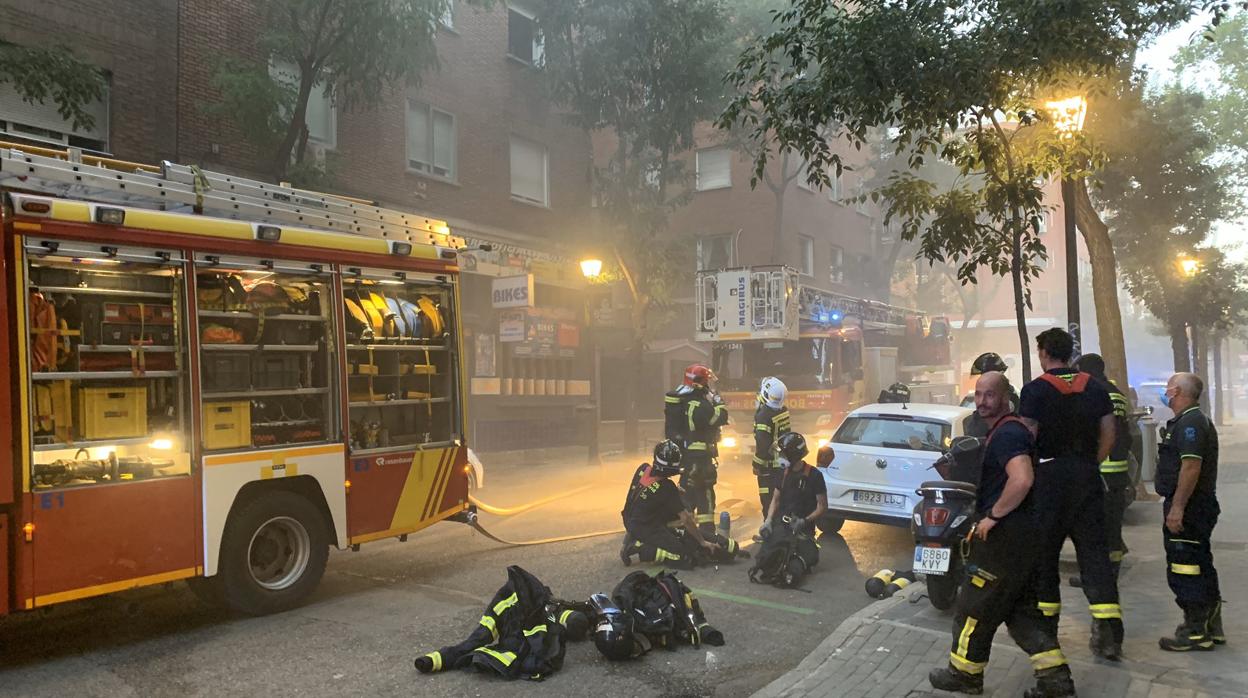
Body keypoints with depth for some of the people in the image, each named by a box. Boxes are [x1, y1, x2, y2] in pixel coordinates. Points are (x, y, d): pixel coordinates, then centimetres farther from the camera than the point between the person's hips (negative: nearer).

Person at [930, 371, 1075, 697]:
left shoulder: (1006, 433, -18)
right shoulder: (1010, 429, 15)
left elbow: (1022, 480, -33)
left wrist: (992, 516, -22)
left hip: (1006, 534, -10)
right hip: (1023, 532, 10)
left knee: (976, 606, 4)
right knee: (1022, 608, 16)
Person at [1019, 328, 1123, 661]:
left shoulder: (1036, 389, -9)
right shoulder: (1094, 387, 8)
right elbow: (1108, 435, 7)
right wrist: (1090, 465, 15)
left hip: (1049, 475, -4)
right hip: (1087, 477, 4)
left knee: (1044, 550, 7)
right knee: (1094, 550, 6)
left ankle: (1046, 623, 15)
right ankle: (1109, 632, 0)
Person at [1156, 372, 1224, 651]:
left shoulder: (1190, 423, -17)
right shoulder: (1194, 420, 17)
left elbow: (1191, 466, -25)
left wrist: (1177, 507, -26)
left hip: (1187, 509, -11)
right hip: (1198, 508, 11)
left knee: (1184, 569, -4)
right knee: (1201, 567, 18)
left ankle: (1195, 633, 3)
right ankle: (1211, 627, 28)